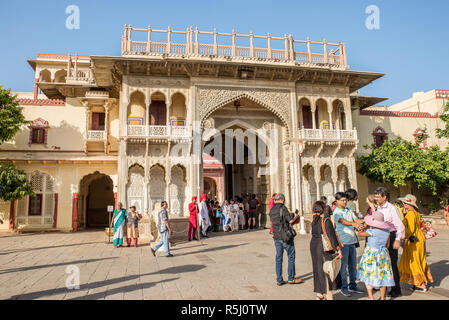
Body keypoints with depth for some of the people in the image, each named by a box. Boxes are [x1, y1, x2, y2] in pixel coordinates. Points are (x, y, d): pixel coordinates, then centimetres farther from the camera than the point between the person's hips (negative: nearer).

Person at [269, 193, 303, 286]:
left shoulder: (271, 210, 8)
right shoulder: (283, 208, -13)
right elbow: (290, 220, -17)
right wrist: (296, 217, 5)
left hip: (276, 236, 6)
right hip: (285, 236, -6)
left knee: (278, 258, 9)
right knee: (291, 257, 7)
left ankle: (279, 280, 13)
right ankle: (291, 278, 13)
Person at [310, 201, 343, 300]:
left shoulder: (314, 220, 6)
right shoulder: (326, 220, -15)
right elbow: (331, 235, -18)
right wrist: (338, 249, -16)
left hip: (313, 246, 7)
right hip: (323, 248, -7)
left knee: (318, 269, 15)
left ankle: (319, 294, 26)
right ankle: (328, 296, 10)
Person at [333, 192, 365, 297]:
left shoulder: (348, 210, 13)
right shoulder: (336, 212, -9)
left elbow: (356, 219, 7)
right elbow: (343, 221, -27)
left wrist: (362, 221, -14)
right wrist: (353, 224, -44)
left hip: (352, 241, 7)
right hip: (343, 241, -7)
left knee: (353, 265, 13)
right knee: (344, 265, 1)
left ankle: (352, 286, 26)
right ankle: (344, 287, 12)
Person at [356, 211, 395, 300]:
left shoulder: (372, 231, -20)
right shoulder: (387, 231, -3)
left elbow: (360, 233, -6)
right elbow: (387, 244, 7)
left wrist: (366, 226, 7)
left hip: (371, 255, -5)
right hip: (383, 255, 5)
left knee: (368, 275, 8)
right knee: (383, 276, 13)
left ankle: (370, 297, 8)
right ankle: (382, 298, 21)